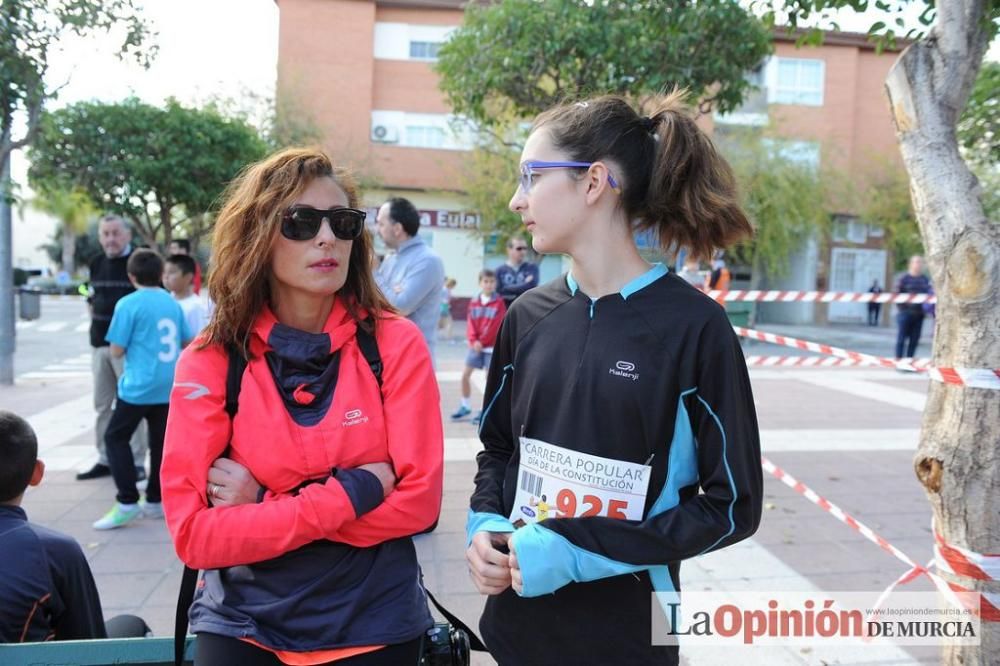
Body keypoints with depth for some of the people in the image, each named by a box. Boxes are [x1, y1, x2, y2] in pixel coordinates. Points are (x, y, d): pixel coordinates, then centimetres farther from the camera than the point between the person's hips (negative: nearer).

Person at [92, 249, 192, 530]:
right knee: (160, 441, 12)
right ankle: (155, 501, 19)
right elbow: (187, 343, 14)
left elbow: (116, 351, -7)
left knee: (115, 437, 7)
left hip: (139, 385, -5)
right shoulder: (173, 303, 6)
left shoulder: (128, 304, -9)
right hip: (170, 386, 5)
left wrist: (136, 345, 12)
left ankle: (127, 502, 0)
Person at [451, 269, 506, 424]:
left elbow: (496, 326, -12)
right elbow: (470, 324, 2)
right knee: (465, 375, 4)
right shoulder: (474, 303, 4)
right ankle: (465, 406, 20)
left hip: (492, 346, -4)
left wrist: (482, 342, -13)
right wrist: (474, 341, -14)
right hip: (476, 345, 4)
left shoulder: (499, 303, -8)